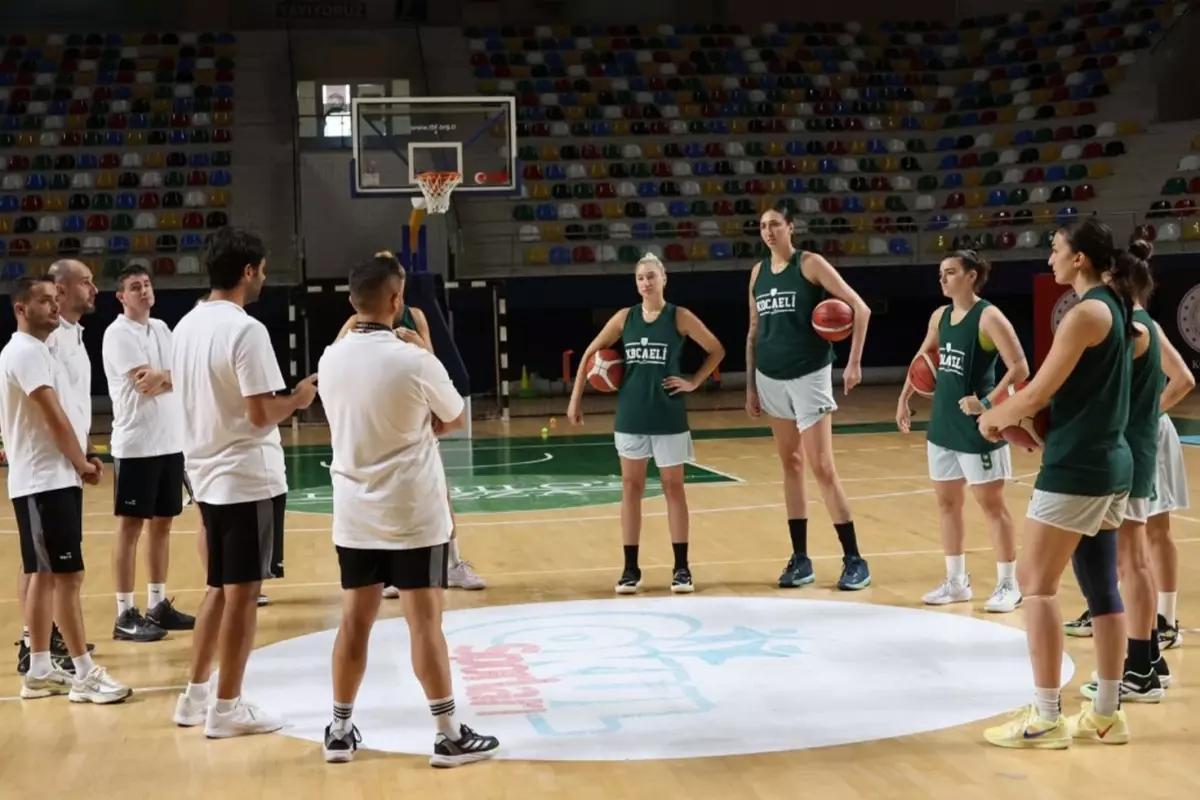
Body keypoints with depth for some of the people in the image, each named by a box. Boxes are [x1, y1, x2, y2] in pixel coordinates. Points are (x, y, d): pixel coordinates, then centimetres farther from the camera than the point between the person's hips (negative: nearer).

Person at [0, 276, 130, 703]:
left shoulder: (37, 351, 18)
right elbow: (54, 416, -18)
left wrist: (81, 459, 9)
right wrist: (81, 463, -8)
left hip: (55, 477, 10)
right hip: (44, 482, -10)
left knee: (44, 575, 12)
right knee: (66, 575, -9)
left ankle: (40, 671, 18)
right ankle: (85, 673, -7)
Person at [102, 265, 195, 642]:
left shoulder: (161, 328, 14)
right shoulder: (118, 333, -10)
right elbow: (144, 384, -18)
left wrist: (162, 378, -12)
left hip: (170, 442, 7)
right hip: (135, 446, -7)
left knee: (162, 524, 11)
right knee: (131, 527, -3)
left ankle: (158, 605, 20)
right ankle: (125, 614, 1)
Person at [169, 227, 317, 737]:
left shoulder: (186, 326, 9)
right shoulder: (246, 329, -18)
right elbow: (261, 414, -22)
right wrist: (298, 397, -4)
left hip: (207, 475, 8)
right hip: (248, 479, -8)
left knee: (221, 588, 18)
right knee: (242, 593, 1)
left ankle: (194, 696, 24)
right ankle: (227, 709, 8)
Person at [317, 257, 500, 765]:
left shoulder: (330, 359, 0)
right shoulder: (414, 361, -15)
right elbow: (455, 419, 2)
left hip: (354, 513, 5)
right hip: (412, 513, -5)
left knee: (355, 621, 12)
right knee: (425, 622, 0)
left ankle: (340, 730, 19)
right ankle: (449, 735, 6)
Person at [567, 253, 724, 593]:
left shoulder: (680, 317, -4)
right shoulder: (625, 318, 2)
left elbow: (716, 350, 3)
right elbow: (590, 354, 8)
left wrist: (693, 382, -5)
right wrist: (576, 398, 3)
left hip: (667, 416, -2)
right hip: (630, 415, 3)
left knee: (673, 487, 4)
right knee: (631, 488, 5)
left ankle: (681, 568, 10)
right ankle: (630, 568, 11)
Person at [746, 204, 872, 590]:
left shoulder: (810, 264, -7)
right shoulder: (758, 271, 10)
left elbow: (860, 308, -12)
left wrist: (854, 363, -17)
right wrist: (750, 386, 13)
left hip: (808, 375, -6)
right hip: (770, 378, 6)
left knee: (822, 468, -7)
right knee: (790, 465, 10)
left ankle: (854, 560, 1)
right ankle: (800, 558, 15)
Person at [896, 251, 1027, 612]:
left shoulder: (988, 317, -14)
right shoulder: (940, 316, 8)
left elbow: (1020, 368, -19)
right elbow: (922, 360, 23)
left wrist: (988, 403, -23)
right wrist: (904, 399, 19)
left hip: (977, 426, -8)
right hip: (944, 423, 8)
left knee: (991, 503, 0)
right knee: (947, 503, 12)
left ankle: (1008, 585, 9)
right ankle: (956, 581, 23)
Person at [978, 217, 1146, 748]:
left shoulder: (1085, 313, -15)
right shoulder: (1114, 308, 13)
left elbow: (1038, 393, -15)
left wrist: (992, 418, 2)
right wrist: (1016, 417, 13)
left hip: (1077, 466, -10)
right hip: (1111, 462, 10)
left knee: (1036, 582, -4)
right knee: (1101, 586, 12)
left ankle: (1046, 718, -2)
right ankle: (1107, 713, 18)